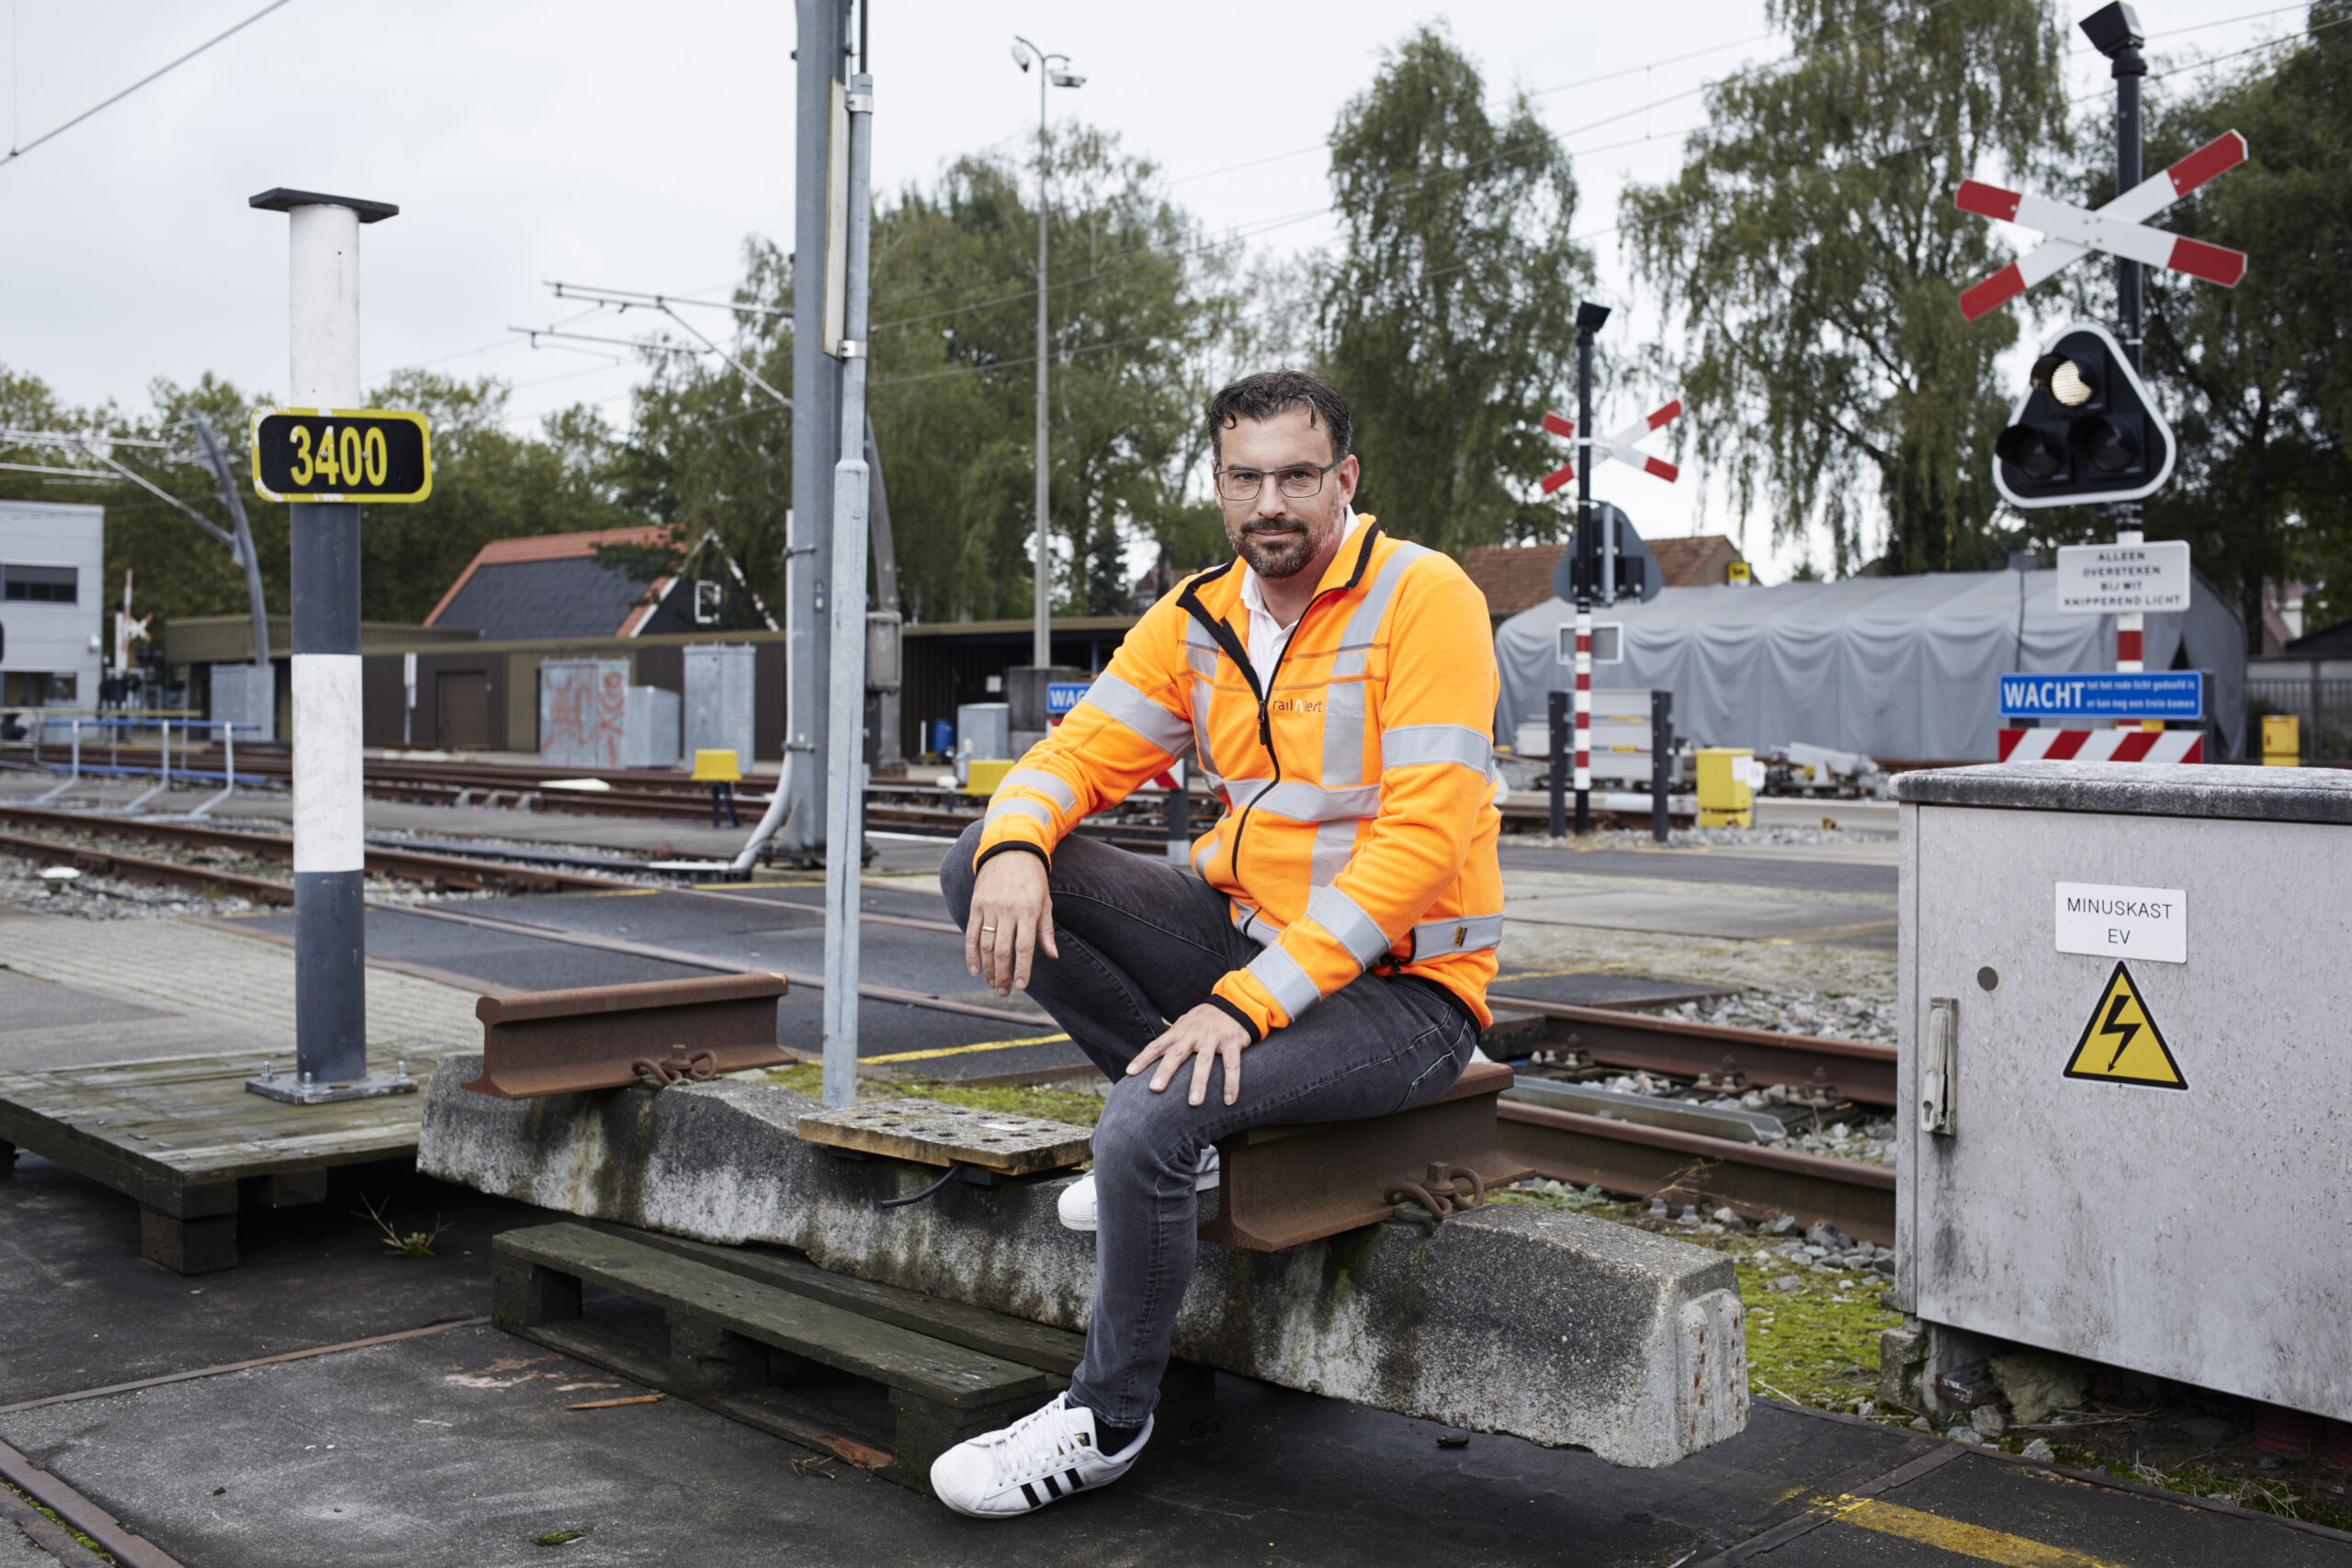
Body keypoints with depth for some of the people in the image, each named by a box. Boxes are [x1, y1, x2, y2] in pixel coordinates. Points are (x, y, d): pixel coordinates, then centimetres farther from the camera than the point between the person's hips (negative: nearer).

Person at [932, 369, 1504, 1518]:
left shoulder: (1424, 598, -15)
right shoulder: (1197, 617, 5)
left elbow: (1421, 841, -22)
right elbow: (1079, 754, 5)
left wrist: (1251, 999, -28)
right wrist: (1015, 847, -21)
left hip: (1399, 983, -7)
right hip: (1248, 935, 7)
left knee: (1149, 1126, -30)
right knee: (983, 867, -6)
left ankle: (1107, 1421, -4)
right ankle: (1182, 1121, 0)